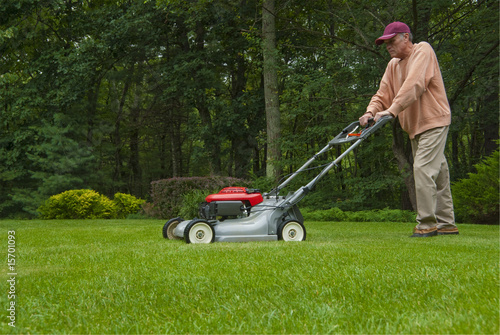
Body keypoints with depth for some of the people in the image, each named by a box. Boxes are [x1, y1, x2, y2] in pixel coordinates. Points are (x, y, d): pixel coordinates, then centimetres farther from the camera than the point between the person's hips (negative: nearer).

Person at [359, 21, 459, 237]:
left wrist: (391, 110, -34)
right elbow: (383, 94, 6)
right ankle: (446, 224, 17)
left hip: (433, 122, -8)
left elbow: (414, 84, -24)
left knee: (423, 169, -18)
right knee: (437, 174, 11)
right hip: (414, 127, 8)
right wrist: (371, 112, -15)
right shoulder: (393, 65, 14)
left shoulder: (423, 51, -9)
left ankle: (427, 223, -13)